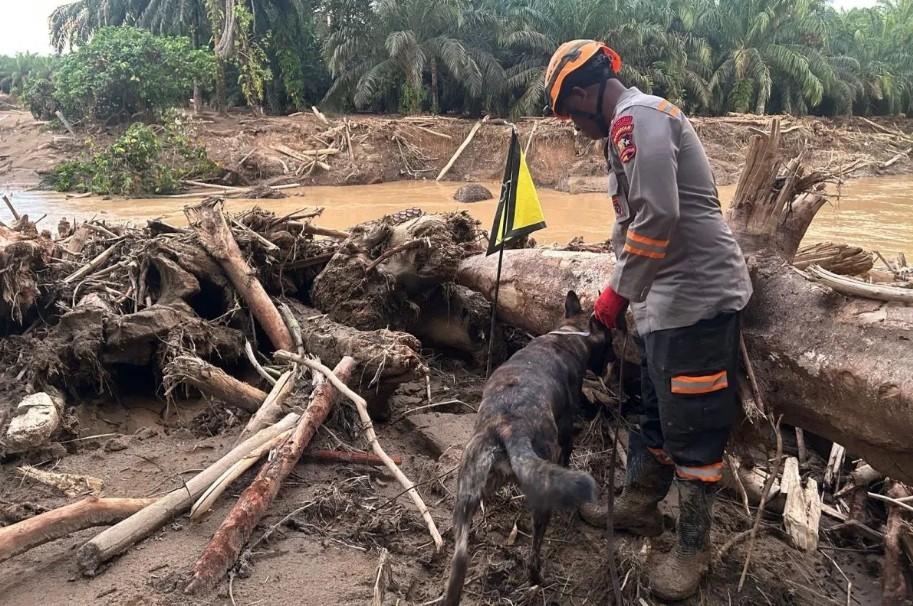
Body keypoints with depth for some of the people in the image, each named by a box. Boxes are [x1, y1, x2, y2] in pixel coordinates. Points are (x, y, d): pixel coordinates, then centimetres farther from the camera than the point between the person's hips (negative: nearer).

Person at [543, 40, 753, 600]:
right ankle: (639, 506, 36)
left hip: (698, 296, -10)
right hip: (667, 299, 10)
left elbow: (658, 215, -24)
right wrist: (619, 293, 19)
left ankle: (694, 548, 15)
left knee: (693, 425, 1)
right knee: (655, 408, 20)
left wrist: (619, 293, -15)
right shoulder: (637, 123, 20)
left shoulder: (636, 116, -13)